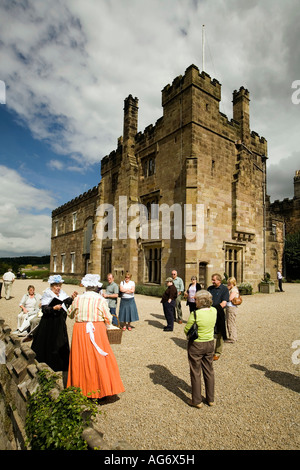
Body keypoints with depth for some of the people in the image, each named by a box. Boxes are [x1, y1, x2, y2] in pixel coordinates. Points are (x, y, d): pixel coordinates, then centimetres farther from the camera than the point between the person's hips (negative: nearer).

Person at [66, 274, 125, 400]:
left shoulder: (77, 299, -1)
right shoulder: (101, 300, -8)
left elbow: (70, 314, 16)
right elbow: (108, 319, -4)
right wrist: (102, 326, 15)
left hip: (80, 331, 3)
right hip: (97, 331, -2)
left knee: (82, 359, 14)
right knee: (99, 359, 8)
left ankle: (82, 388, 27)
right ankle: (102, 388, 17)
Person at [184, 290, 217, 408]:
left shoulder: (195, 314, -26)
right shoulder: (214, 311, -9)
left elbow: (186, 330, -16)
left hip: (196, 345, -5)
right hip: (210, 343, 6)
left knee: (196, 373, 12)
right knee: (209, 371, 20)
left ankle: (197, 401, 26)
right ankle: (210, 399, 35)